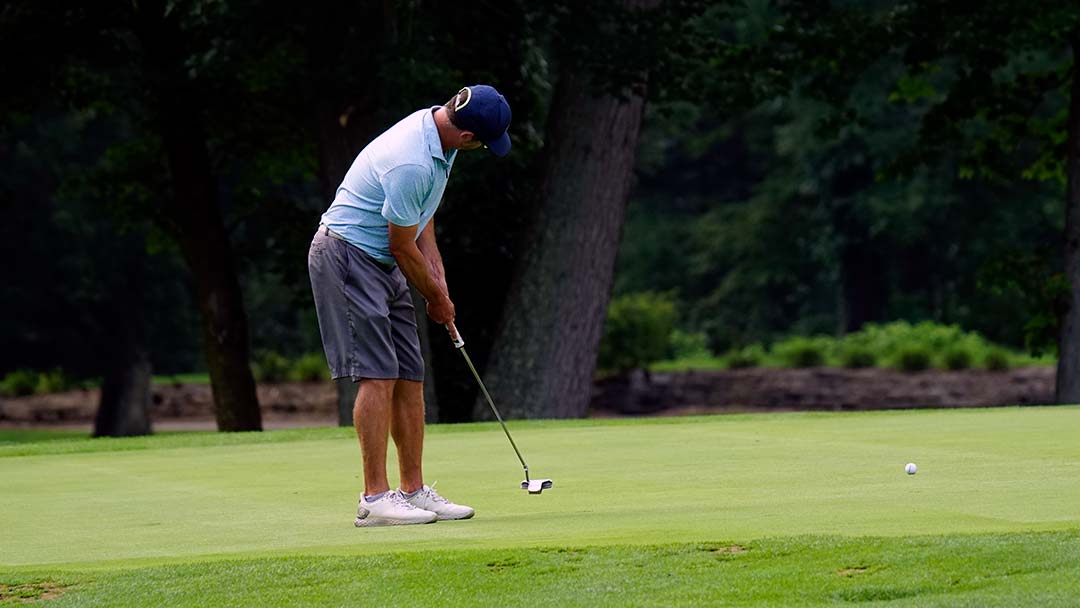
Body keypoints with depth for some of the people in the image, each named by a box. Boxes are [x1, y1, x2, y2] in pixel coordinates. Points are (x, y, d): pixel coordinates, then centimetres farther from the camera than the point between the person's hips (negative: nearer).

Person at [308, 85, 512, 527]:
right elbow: (402, 246, -16)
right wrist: (437, 298, -1)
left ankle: (414, 491, 9)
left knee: (409, 378, 6)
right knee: (378, 375, -14)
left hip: (383, 264, 10)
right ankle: (375, 498, -14)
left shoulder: (434, 125, 2)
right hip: (347, 257, -10)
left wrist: (438, 276, 8)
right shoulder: (411, 165, -28)